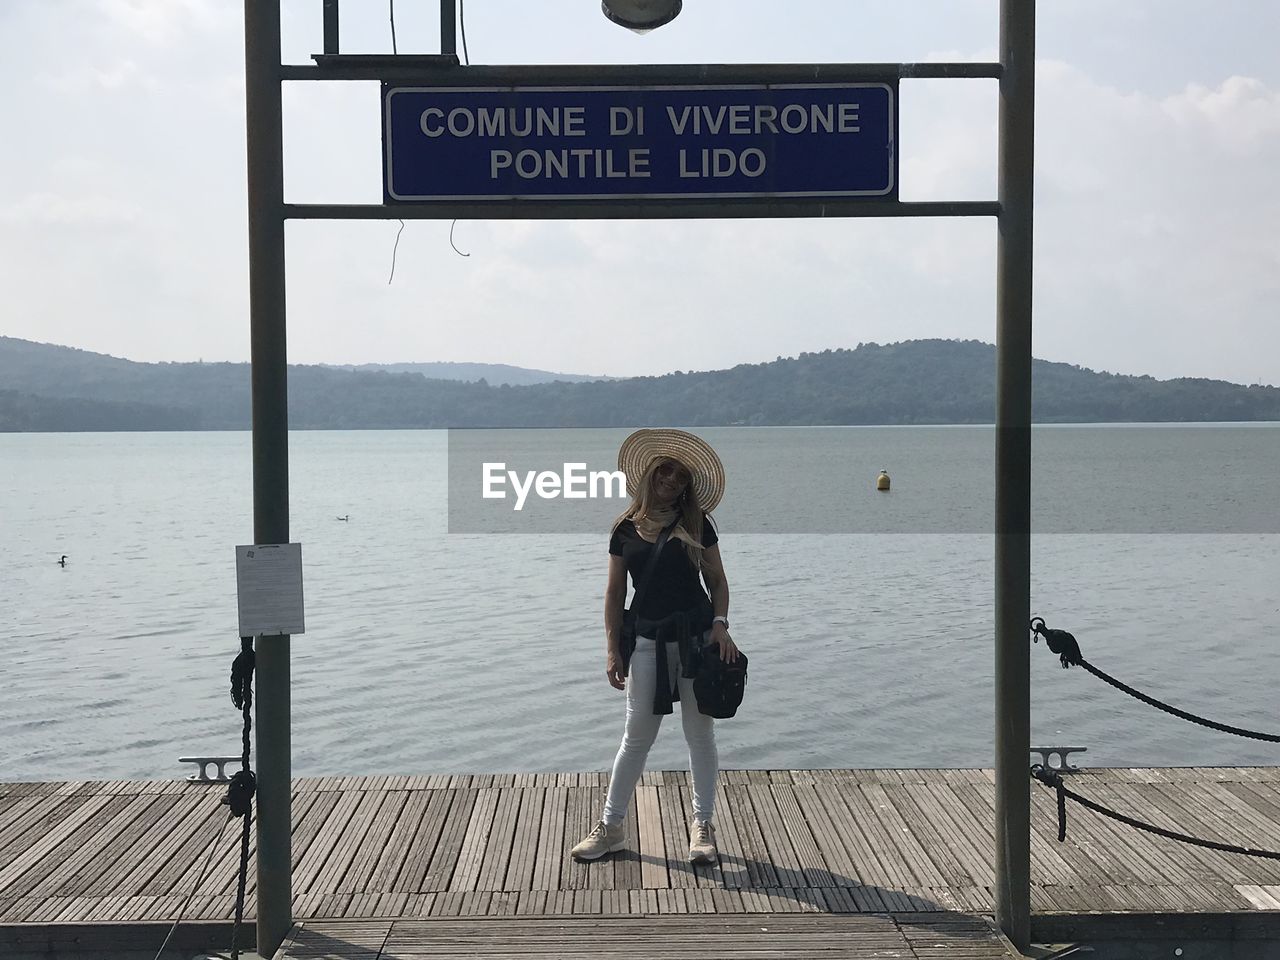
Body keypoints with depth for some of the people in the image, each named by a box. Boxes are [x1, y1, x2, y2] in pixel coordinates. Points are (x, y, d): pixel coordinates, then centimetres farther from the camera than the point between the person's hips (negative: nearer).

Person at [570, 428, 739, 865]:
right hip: (648, 640, 0)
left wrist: (720, 624, -10)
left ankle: (702, 825, 19)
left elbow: (717, 581, 6)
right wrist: (612, 649, 1)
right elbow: (615, 592, 6)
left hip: (697, 635, 0)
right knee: (637, 735, 6)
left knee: (699, 732, 7)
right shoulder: (626, 529, 3)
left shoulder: (697, 524, 1)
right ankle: (611, 826, 17)